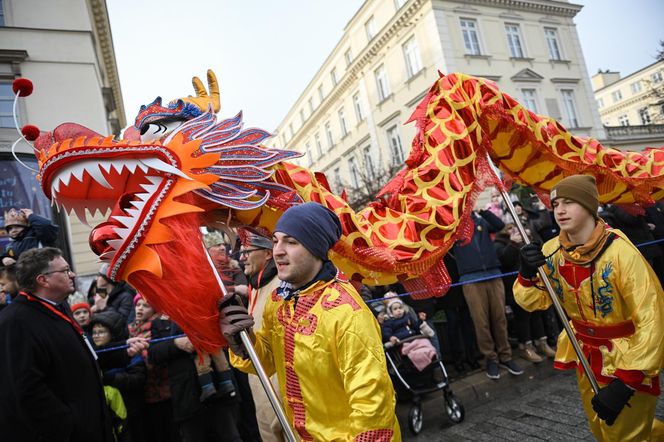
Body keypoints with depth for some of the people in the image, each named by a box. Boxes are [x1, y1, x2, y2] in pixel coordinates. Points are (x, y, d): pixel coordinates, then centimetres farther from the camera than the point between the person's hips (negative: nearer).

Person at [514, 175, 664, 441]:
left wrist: (625, 382, -28)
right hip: (586, 355, 6)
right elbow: (533, 301, -3)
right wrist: (527, 274, -25)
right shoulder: (552, 250, -10)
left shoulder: (621, 252, -26)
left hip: (627, 357, -5)